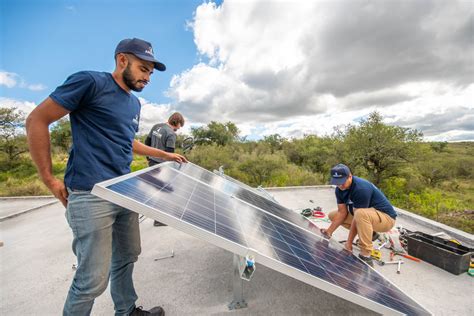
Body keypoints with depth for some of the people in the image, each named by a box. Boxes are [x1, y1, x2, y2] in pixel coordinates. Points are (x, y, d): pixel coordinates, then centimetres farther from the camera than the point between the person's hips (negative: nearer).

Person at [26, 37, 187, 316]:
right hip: (91, 194, -8)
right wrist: (49, 179, -8)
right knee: (94, 278, 1)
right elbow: (37, 120, -6)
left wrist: (166, 155, 26)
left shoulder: (134, 103, 16)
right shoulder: (90, 82, -8)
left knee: (126, 259, 20)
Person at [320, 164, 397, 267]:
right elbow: (342, 212, -6)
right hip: (367, 215, 8)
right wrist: (329, 231, -17)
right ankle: (369, 233, 12)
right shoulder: (339, 189, -6)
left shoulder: (361, 188, -30)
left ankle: (366, 257, -25)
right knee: (332, 215, 1)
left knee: (361, 214, -40)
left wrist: (349, 243, -25)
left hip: (386, 217, -8)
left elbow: (357, 216, -29)